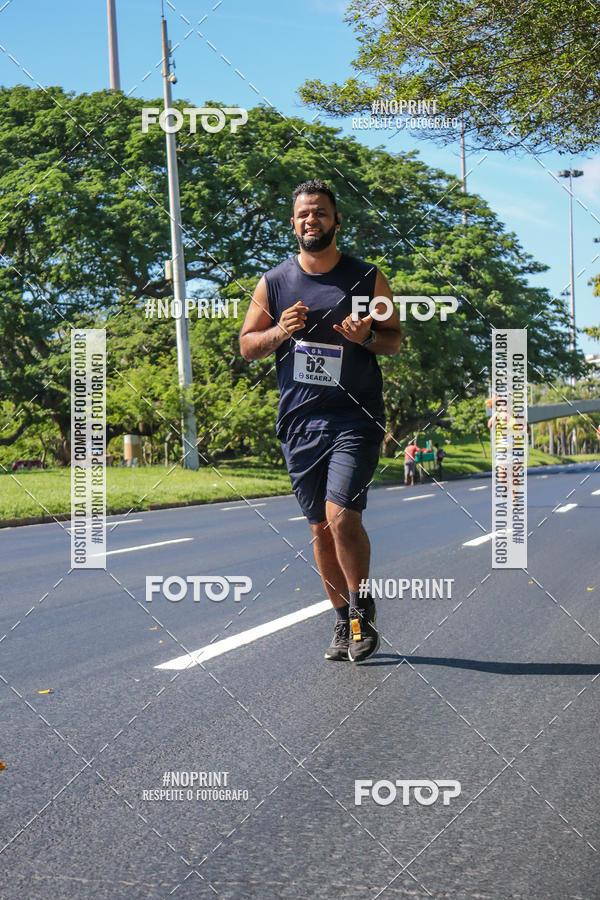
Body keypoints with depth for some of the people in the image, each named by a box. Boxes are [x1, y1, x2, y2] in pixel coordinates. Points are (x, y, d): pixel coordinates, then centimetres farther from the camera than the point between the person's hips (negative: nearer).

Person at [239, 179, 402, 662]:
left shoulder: (368, 278, 3)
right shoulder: (274, 283, 7)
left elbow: (396, 340, 10)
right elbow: (246, 345, 12)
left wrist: (368, 337, -13)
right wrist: (279, 332, -9)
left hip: (356, 418, -3)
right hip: (299, 421, 3)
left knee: (342, 516, -17)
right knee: (321, 528, 7)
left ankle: (364, 614, 2)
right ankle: (345, 622, 21)